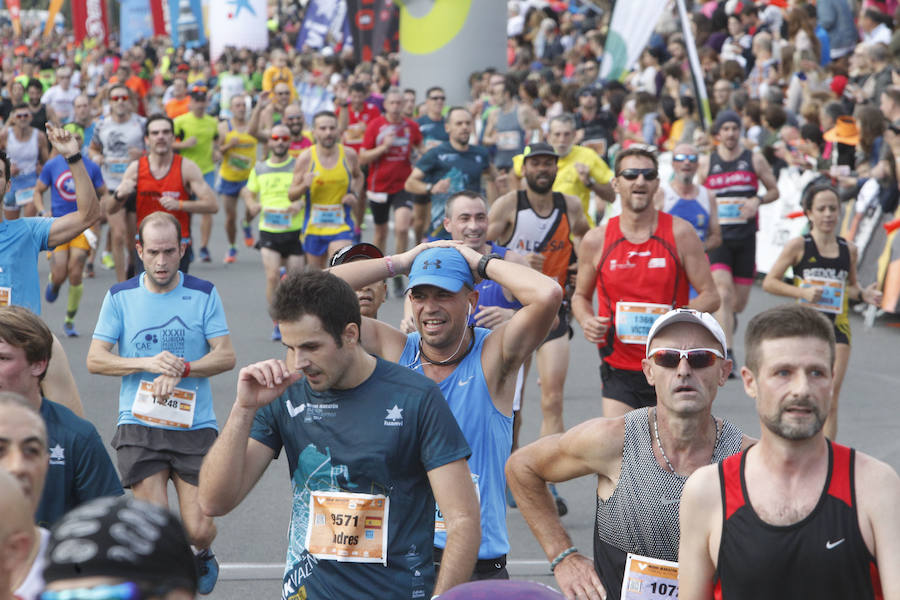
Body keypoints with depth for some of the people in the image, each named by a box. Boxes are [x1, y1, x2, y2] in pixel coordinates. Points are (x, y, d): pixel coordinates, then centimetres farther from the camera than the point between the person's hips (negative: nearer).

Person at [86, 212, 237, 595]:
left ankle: (203, 555, 33)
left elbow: (226, 357, -1)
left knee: (198, 529, -3)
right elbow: (95, 360, 0)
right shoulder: (120, 297, 5)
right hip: (139, 424, 0)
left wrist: (181, 368, -17)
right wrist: (148, 364, -14)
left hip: (195, 425, 0)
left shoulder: (203, 294, 4)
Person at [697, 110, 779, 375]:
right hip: (717, 236, -1)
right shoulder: (706, 162, 7)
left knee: (740, 300, 6)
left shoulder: (755, 159, 6)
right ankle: (727, 357, -20)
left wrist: (757, 201, -7)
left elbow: (774, 191, 12)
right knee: (723, 293, -17)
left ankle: (726, 318, 44)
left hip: (745, 236, 2)